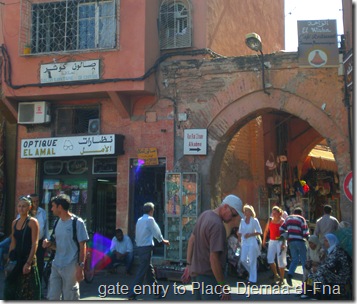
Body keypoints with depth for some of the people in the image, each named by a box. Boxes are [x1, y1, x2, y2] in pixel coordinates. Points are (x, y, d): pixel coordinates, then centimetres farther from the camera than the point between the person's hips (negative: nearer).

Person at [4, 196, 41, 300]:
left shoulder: (32, 222, -8)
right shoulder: (15, 222, 11)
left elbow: (34, 244, -13)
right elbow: (13, 243, 15)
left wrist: (28, 263, -18)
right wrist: (9, 260, 11)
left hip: (28, 258, -6)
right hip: (16, 258, 6)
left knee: (28, 292, 0)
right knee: (11, 289, 9)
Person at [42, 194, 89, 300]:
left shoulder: (77, 222, -9)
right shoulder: (58, 222, 12)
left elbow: (82, 247, -10)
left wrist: (80, 268, -15)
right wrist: (49, 244, -2)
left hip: (70, 268, -7)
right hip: (56, 266, 7)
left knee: (70, 299, 2)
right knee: (52, 297, 7)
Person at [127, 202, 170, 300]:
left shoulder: (139, 220, 12)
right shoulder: (150, 219, -10)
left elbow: (137, 235, 14)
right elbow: (156, 232, -3)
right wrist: (163, 241, 15)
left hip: (140, 247, 8)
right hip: (146, 248, -8)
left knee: (150, 270, 16)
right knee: (141, 272, -7)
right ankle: (132, 294, -8)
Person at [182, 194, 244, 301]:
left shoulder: (205, 215, 6)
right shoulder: (217, 225, -22)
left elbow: (191, 240, 15)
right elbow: (213, 258, -25)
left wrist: (189, 265, 19)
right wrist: (223, 286, -20)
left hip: (196, 272, 10)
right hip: (208, 276, -10)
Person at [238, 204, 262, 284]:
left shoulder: (254, 221, -4)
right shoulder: (242, 221, 8)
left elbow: (259, 232, -4)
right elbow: (240, 232, 15)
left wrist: (250, 234, -15)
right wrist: (239, 240, 4)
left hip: (252, 242, -5)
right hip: (244, 242, 5)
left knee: (252, 261, -2)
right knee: (243, 260, -1)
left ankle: (252, 279, 6)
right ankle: (252, 272, 25)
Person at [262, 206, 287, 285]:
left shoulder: (282, 221, -7)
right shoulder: (270, 220, 8)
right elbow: (266, 231, 14)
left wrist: (283, 243, -20)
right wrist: (264, 241, 11)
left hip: (280, 241, -5)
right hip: (272, 241, 5)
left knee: (281, 260, -1)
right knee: (270, 259, -3)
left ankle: (282, 279, 10)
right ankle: (276, 275, 17)